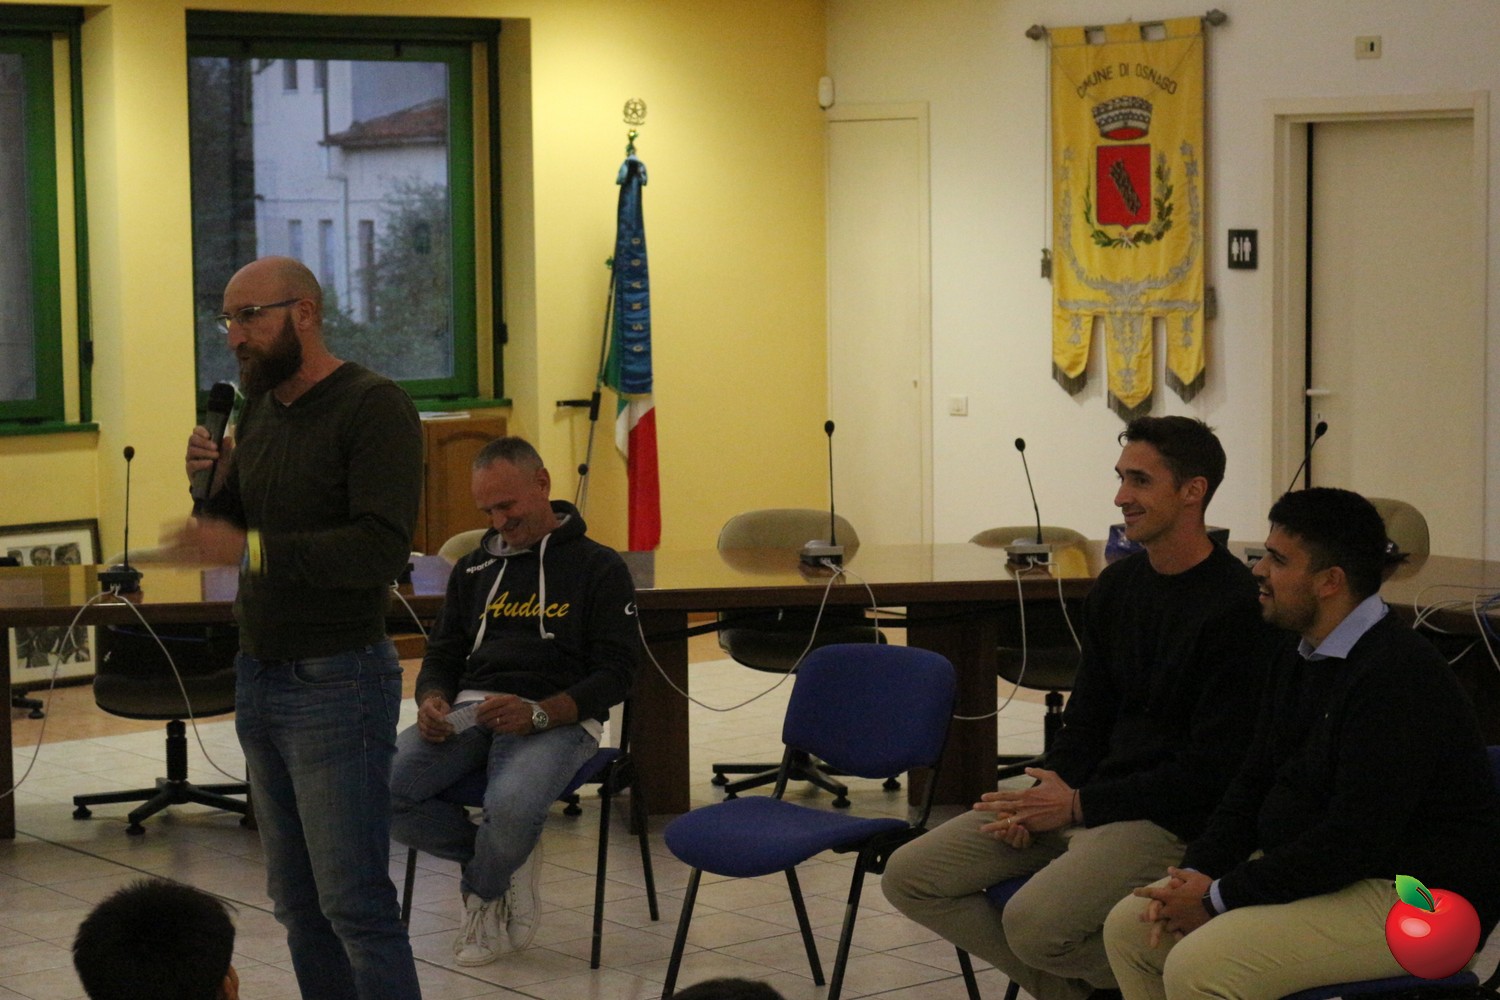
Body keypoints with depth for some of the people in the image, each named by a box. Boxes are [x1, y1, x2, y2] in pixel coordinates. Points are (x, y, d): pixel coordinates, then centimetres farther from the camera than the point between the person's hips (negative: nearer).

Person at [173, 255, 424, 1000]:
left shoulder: (375, 408, -12)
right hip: (259, 677, 8)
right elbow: (230, 529, 16)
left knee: (354, 904, -6)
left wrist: (250, 549, -30)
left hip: (336, 685, -8)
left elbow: (382, 549, -23)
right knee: (295, 901, 11)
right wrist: (207, 481, -4)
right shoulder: (259, 408, 12)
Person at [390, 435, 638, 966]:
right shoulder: (473, 569, 23)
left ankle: (483, 892, 0)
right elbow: (442, 655, 23)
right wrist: (433, 702, -3)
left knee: (512, 804, -38)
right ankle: (512, 860, -2)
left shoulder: (600, 567, 6)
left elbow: (615, 674, -3)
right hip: (468, 712, 5)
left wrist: (536, 714, -20)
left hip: (556, 718, -5)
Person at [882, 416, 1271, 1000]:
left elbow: (1211, 771, -17)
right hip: (1078, 796, 8)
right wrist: (1044, 793, -3)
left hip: (1169, 817, -8)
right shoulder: (1117, 586, 11)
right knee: (909, 877, -2)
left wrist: (1077, 804, -14)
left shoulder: (1235, 607, -15)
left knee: (1034, 923, -32)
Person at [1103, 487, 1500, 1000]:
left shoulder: (1398, 676, -23)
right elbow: (1256, 780, 16)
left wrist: (1219, 897, -19)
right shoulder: (1300, 657, 9)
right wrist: (1198, 870, -2)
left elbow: (1353, 841, -26)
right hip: (1305, 867, 10)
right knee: (1129, 927, 4)